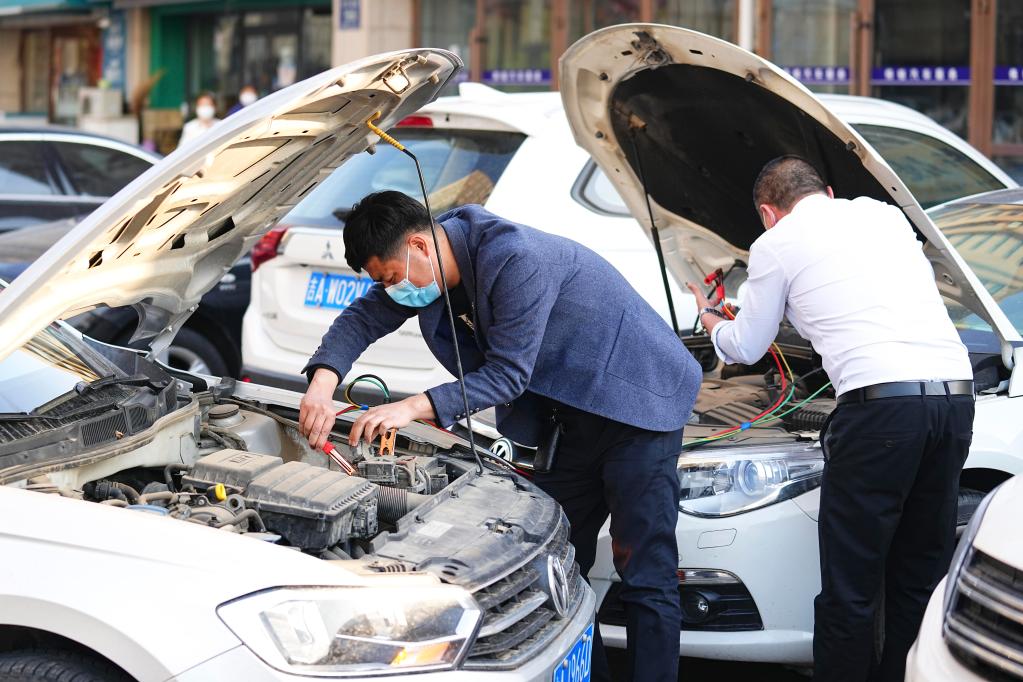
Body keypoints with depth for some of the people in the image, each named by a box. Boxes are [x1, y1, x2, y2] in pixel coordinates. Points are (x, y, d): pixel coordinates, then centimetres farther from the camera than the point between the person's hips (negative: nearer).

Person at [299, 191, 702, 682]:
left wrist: (415, 407, -30)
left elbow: (508, 374, -26)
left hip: (637, 400, -9)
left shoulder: (516, 259, -28)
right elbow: (362, 319, 4)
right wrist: (321, 385, -14)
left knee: (645, 576, -9)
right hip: (575, 412, 9)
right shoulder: (433, 264, -1)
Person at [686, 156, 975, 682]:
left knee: (850, 586, 2)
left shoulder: (774, 245, 9)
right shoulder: (886, 214, 24)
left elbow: (745, 348, 21)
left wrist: (709, 319, 44)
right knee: (921, 575, 16)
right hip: (957, 395, 6)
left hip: (881, 401, -6)